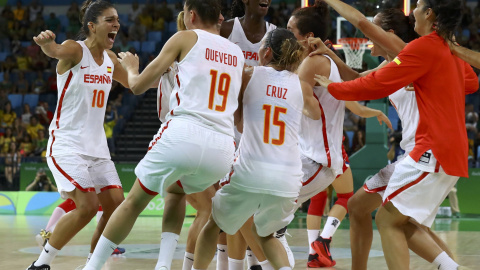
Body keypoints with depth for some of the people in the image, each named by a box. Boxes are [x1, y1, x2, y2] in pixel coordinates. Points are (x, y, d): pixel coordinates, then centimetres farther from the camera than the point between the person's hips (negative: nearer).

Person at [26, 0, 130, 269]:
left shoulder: (110, 59, 10)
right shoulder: (75, 50, -11)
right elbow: (55, 51, -36)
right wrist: (46, 42, -60)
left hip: (97, 146, 7)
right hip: (67, 143, -7)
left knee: (117, 204, -3)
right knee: (88, 206, -19)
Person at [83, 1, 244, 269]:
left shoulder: (186, 38, 8)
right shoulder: (237, 53, 21)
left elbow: (138, 85, 10)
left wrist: (131, 67, 34)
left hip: (183, 135, -4)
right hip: (223, 149, 4)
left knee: (134, 202, 16)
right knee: (175, 191, 33)